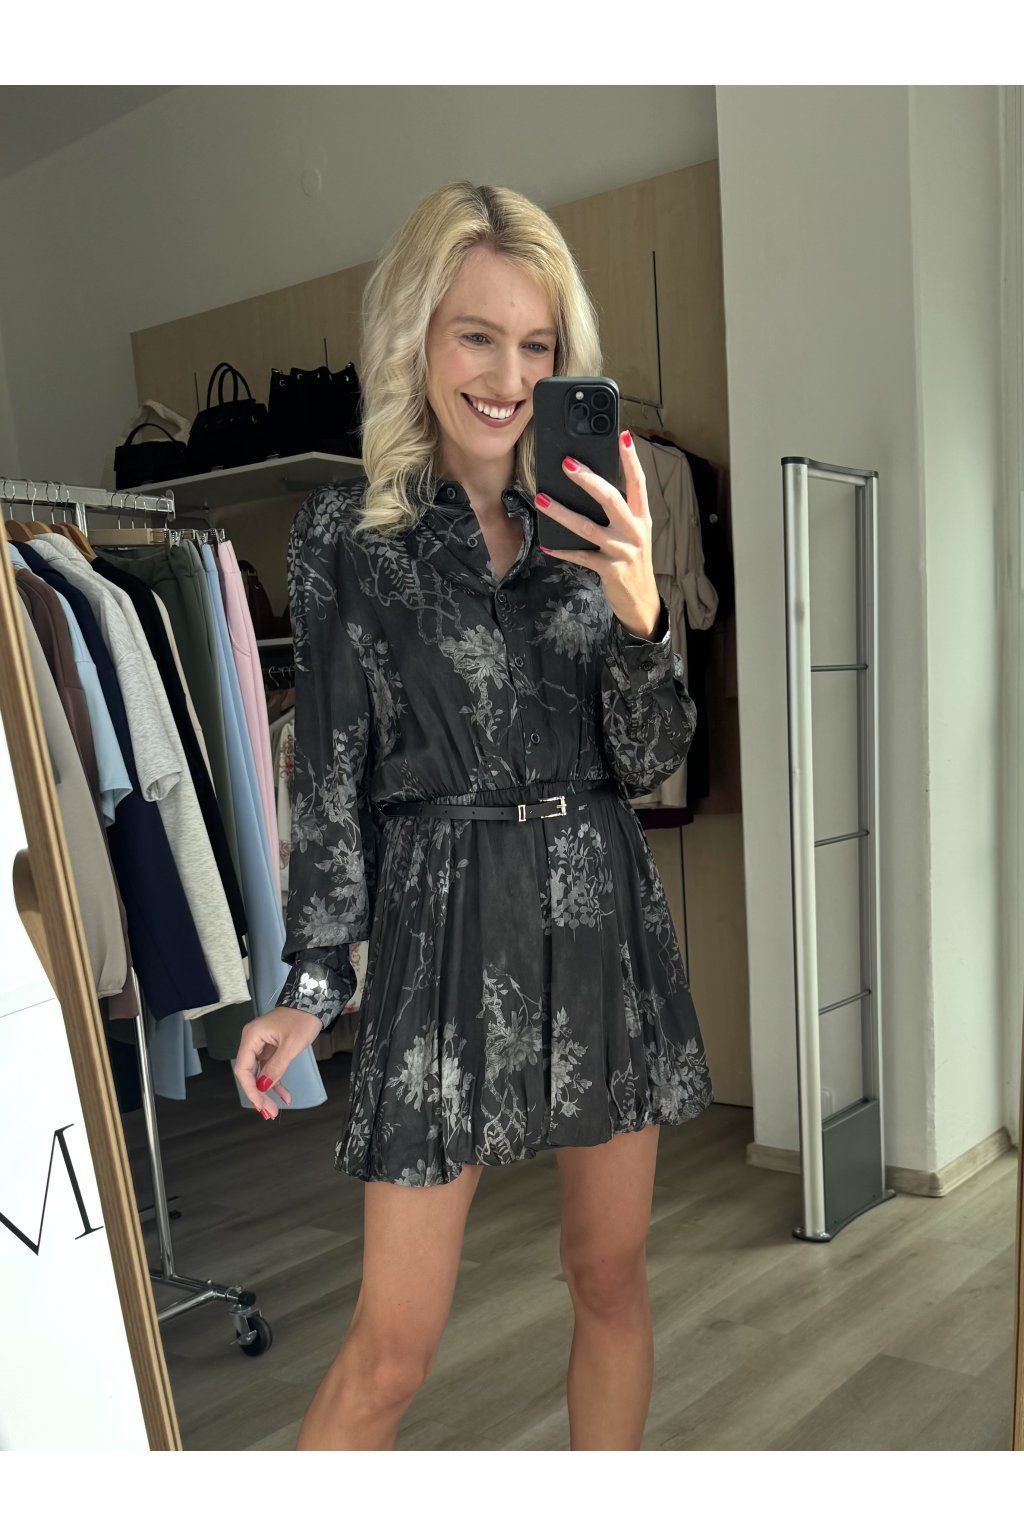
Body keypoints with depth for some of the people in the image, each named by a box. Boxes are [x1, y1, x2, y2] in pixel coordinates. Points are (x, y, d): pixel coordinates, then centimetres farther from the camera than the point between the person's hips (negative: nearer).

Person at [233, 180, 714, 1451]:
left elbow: (651, 762, 2)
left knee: (612, 1275, 16)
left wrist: (641, 612, -16)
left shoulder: (591, 523, 7)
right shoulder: (347, 532, -1)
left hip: (604, 919, 4)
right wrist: (311, 980, -6)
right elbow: (329, 774, 0)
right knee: (391, 1344, 1)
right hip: (444, 928, -3)